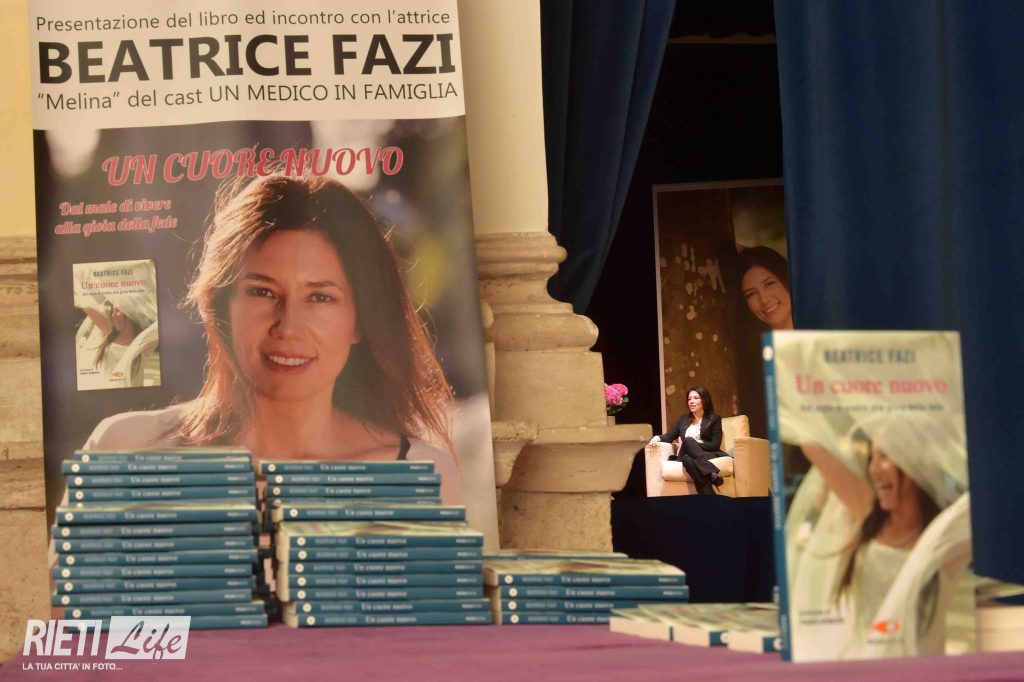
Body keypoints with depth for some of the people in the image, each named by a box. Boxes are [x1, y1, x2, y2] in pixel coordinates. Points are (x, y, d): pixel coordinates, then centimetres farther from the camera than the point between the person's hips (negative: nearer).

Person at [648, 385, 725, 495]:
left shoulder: (714, 419, 11)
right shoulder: (684, 419, 26)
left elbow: (715, 445, 0)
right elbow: (670, 436, 20)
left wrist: (693, 443, -11)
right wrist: (658, 437, -4)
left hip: (709, 455, -3)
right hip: (688, 455, 3)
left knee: (688, 441, -36)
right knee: (687, 458, -37)